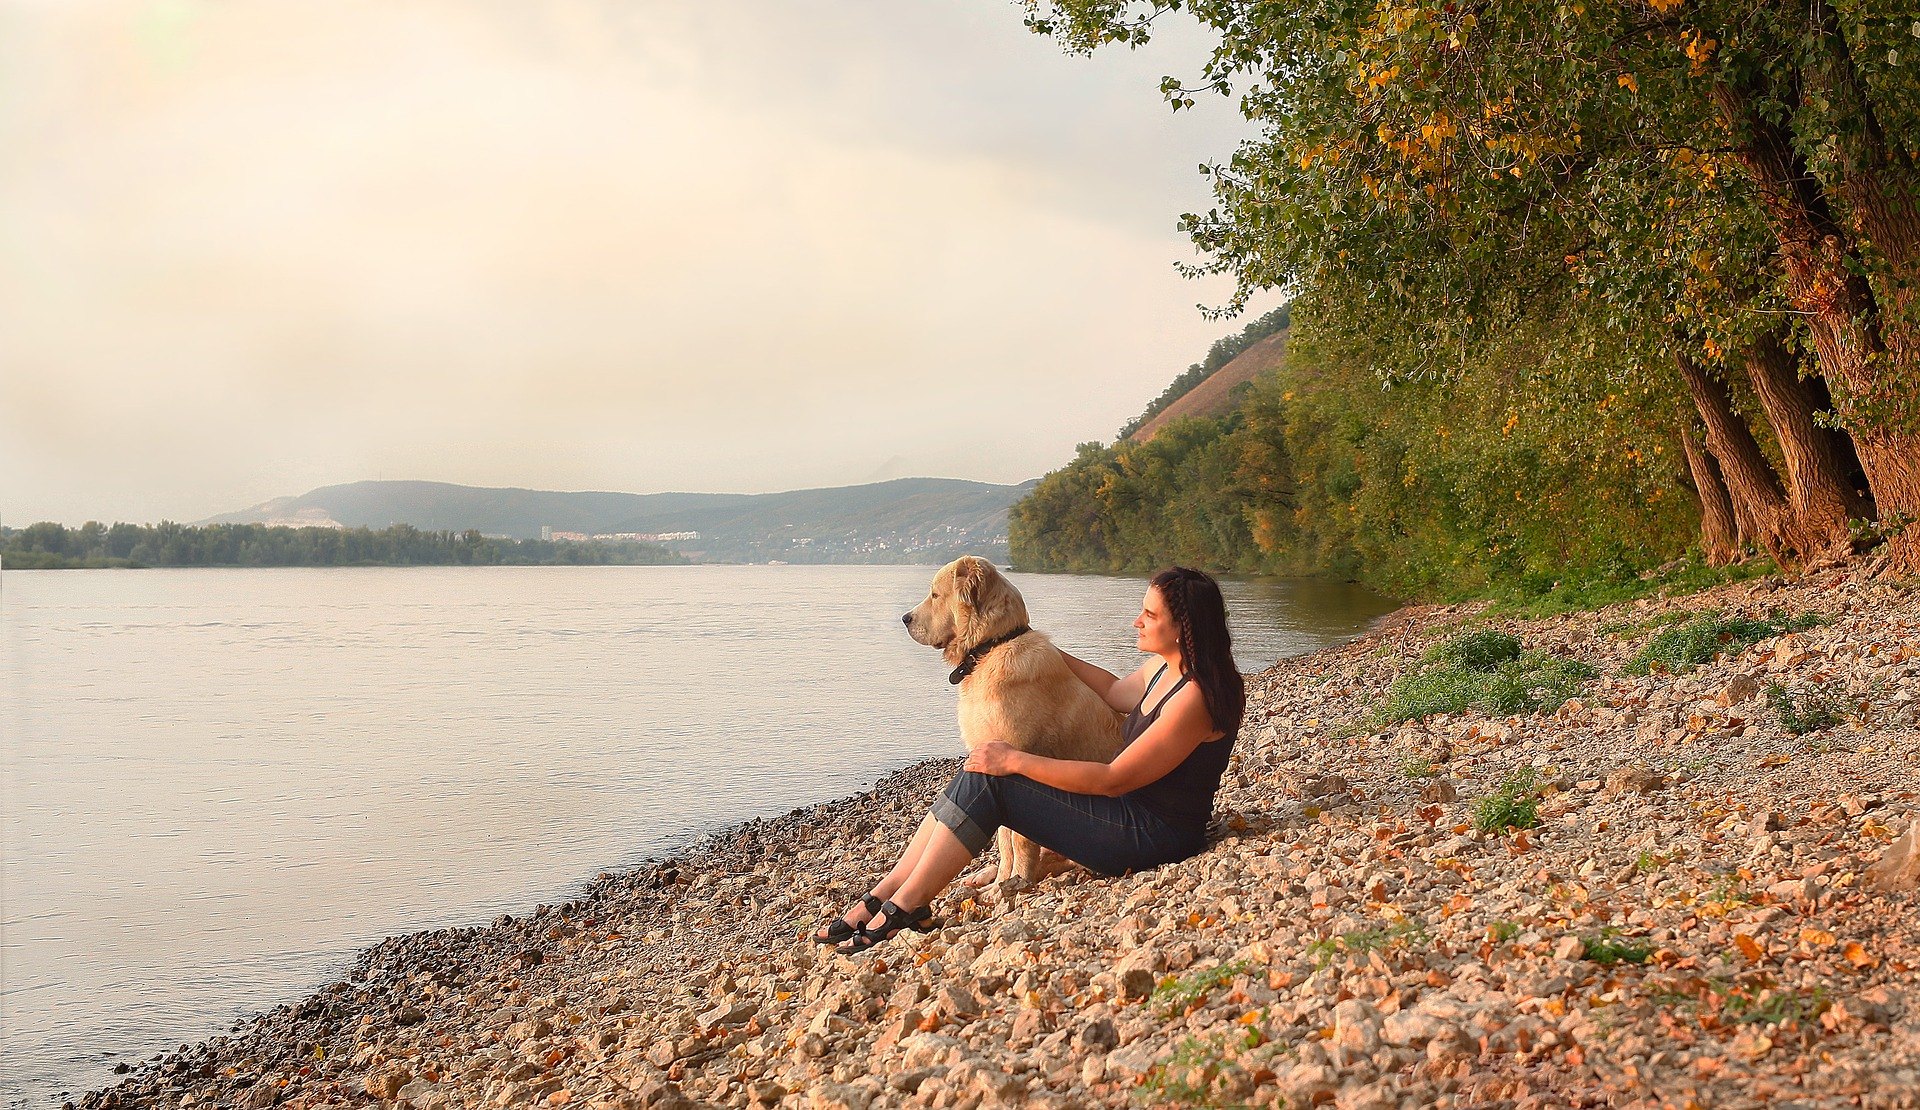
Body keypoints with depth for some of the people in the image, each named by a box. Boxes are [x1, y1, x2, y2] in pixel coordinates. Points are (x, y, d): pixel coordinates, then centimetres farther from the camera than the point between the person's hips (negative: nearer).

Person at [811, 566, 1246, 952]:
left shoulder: (1195, 695, -22)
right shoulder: (1164, 668, 7)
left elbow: (1114, 780, -23)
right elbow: (1116, 691, 31)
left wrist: (1015, 761, -20)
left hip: (1151, 838, -10)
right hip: (1129, 813, 10)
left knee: (986, 781, -18)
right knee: (979, 775, -3)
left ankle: (905, 906, -11)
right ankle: (883, 894, -5)